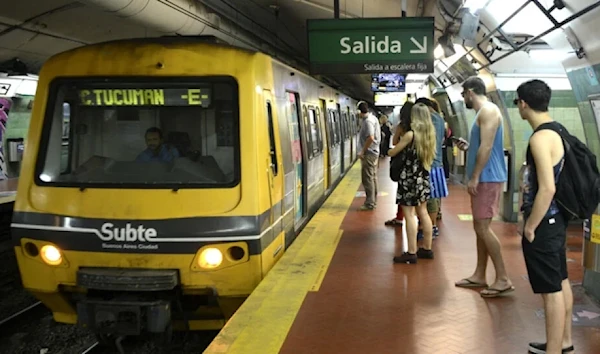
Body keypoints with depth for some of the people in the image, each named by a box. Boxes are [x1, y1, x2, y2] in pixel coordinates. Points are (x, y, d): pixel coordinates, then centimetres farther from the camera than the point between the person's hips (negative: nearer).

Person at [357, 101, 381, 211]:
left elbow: (370, 138, -28)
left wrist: (363, 151, -20)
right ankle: (373, 201, 22)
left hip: (368, 153, -10)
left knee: (367, 178, -5)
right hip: (374, 152, 10)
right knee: (373, 178, 15)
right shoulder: (373, 118, 11)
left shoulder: (367, 121, -19)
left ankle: (370, 203, -1)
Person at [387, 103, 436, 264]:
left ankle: (411, 253, -3)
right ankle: (427, 249, 20)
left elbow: (392, 152, -6)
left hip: (409, 178, -8)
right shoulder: (430, 134, 6)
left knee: (409, 214, -4)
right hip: (423, 178, 8)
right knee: (423, 212, 14)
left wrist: (390, 150, 15)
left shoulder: (410, 134, -15)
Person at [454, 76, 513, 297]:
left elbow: (487, 147, -21)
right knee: (480, 227, 12)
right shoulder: (483, 112, 19)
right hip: (483, 178, 10)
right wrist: (467, 147, 21)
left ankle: (503, 279, -6)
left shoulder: (488, 110, -13)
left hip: (487, 178, -10)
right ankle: (479, 275, 19)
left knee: (482, 227, -10)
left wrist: (474, 177, -22)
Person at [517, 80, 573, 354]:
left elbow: (547, 188, -27)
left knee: (551, 290, -1)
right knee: (560, 282, 20)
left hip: (544, 222, -10)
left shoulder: (540, 138, -22)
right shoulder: (556, 130, 8)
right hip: (556, 218, 10)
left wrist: (530, 226, -18)